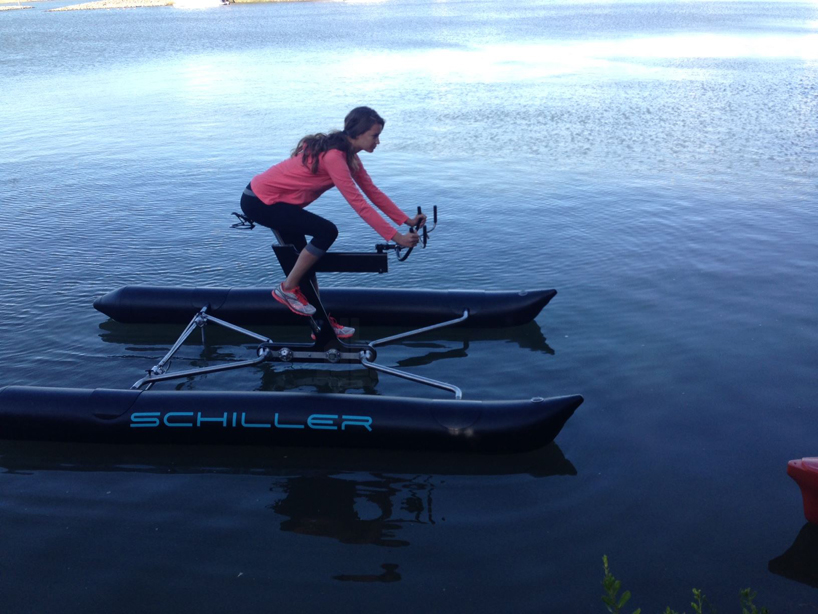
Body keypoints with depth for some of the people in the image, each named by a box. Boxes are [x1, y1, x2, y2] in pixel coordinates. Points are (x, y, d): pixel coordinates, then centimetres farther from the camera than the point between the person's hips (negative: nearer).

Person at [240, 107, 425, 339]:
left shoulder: (348, 153, 2)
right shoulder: (333, 156, -28)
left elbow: (372, 191, 4)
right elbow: (359, 204, -30)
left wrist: (407, 220, -1)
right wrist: (396, 237, -29)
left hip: (269, 198, 10)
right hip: (259, 201, -10)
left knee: (304, 261, 13)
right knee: (327, 231, -20)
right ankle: (287, 289, -4)